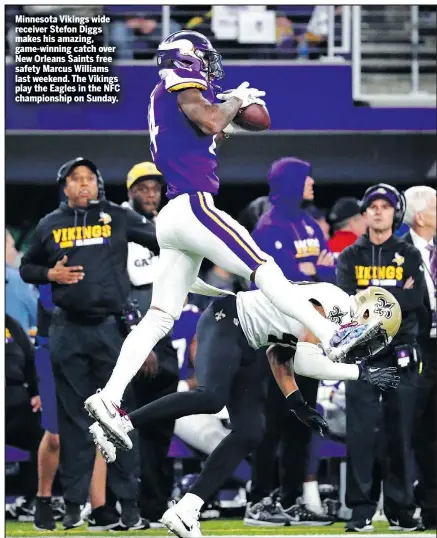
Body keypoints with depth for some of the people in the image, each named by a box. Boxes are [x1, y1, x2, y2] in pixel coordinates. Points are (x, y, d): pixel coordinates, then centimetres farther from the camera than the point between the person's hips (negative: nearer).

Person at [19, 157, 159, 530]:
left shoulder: (118, 218, 3)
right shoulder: (49, 225, 8)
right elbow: (27, 267, 16)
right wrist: (50, 274, -2)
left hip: (111, 328, -2)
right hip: (68, 332, 2)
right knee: (73, 419, 6)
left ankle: (129, 504, 2)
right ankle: (74, 503, 9)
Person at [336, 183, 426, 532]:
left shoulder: (409, 255, 10)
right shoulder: (351, 257, 10)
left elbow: (416, 298, -6)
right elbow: (348, 300, -6)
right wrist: (395, 295, -13)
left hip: (400, 353, 0)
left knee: (400, 433, 1)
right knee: (361, 432, -5)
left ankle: (400, 510, 6)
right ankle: (361, 510, -3)